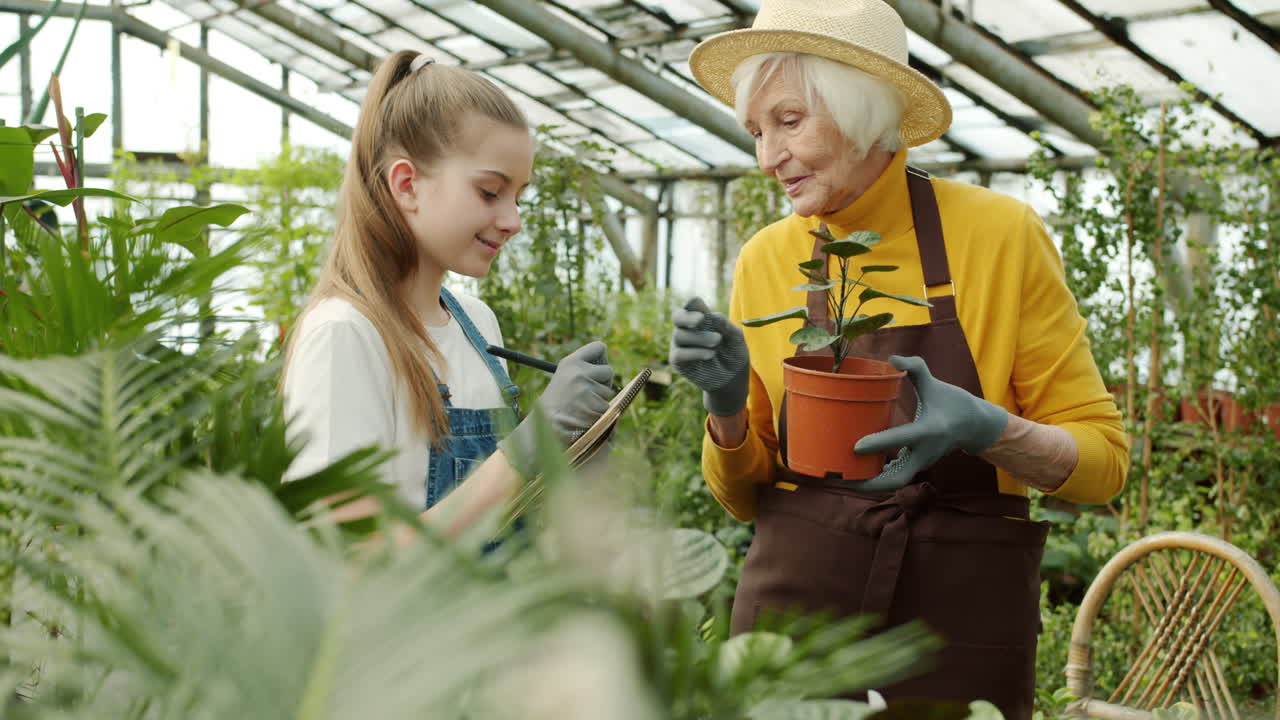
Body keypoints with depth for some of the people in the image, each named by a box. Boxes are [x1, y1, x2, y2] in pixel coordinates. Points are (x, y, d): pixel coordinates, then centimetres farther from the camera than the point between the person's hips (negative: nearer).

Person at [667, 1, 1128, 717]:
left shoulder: (999, 233, -7)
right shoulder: (766, 261, 2)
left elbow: (1103, 459, -4)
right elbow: (746, 497, 8)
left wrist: (986, 429, -22)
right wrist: (728, 408, -11)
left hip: (966, 624, -2)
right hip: (794, 601, 2)